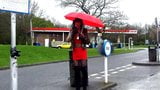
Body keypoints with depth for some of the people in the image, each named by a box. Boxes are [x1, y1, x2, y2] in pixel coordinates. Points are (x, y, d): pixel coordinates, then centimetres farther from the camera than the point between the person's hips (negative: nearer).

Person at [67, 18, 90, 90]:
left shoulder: (84, 31, 3)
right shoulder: (72, 31, 7)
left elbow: (88, 41, -1)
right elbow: (68, 40, -6)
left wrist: (82, 36, -15)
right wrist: (72, 33, -19)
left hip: (83, 51, -2)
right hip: (75, 52, 2)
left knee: (84, 70, -5)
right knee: (76, 70, 5)